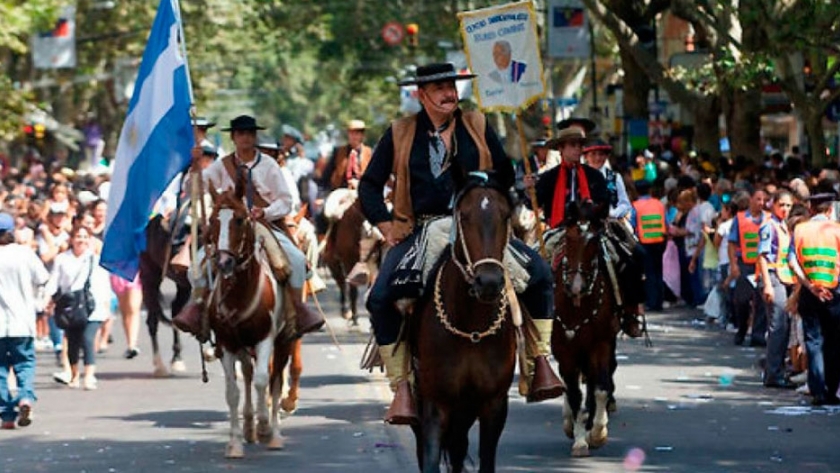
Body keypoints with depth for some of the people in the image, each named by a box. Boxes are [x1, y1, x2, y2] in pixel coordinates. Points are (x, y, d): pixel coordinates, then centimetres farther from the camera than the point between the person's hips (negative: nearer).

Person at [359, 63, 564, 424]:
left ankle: (540, 364, -7)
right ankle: (402, 388, -15)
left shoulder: (477, 127, 7)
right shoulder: (399, 134, 4)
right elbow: (369, 184, 11)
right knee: (381, 297, -24)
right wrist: (385, 225, -2)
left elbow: (505, 174, 16)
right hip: (418, 231, -1)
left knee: (538, 272, -17)